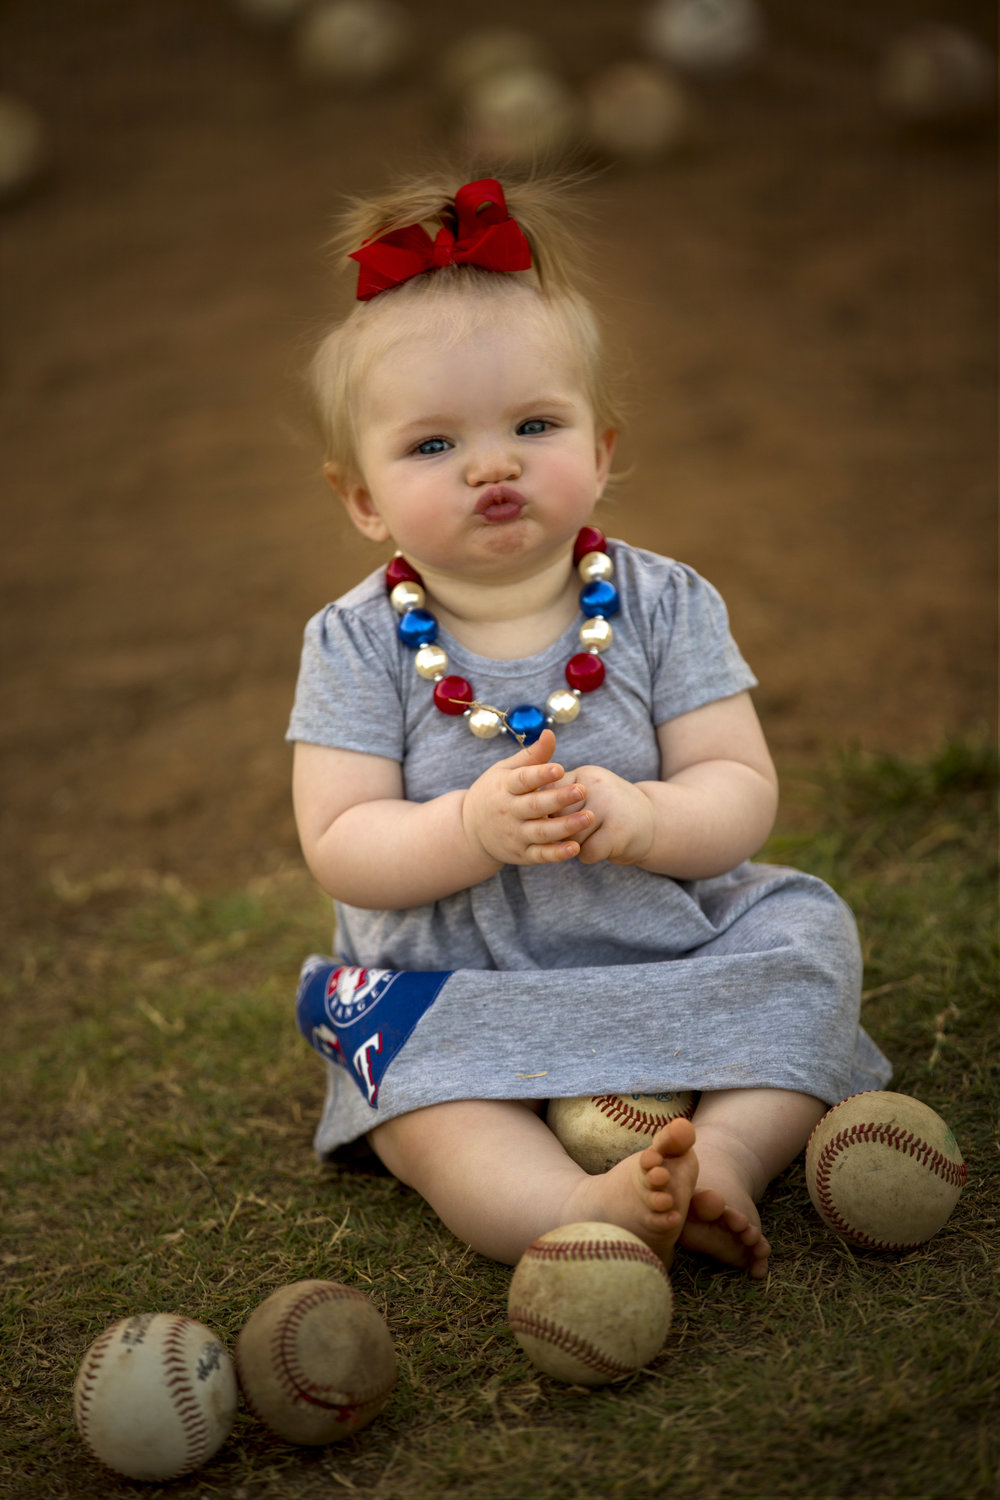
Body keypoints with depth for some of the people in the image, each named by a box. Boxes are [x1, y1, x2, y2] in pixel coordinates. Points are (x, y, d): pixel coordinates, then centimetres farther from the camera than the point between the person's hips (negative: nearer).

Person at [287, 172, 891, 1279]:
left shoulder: (664, 606, -4)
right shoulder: (358, 645, -7)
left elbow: (742, 795, -8)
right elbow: (339, 848, -13)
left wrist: (641, 818, -31)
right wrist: (474, 828, -32)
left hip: (671, 953, 2)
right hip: (455, 986, -2)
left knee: (807, 933, -18)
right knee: (412, 1069, -29)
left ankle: (731, 1147, -30)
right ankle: (574, 1209, -45)